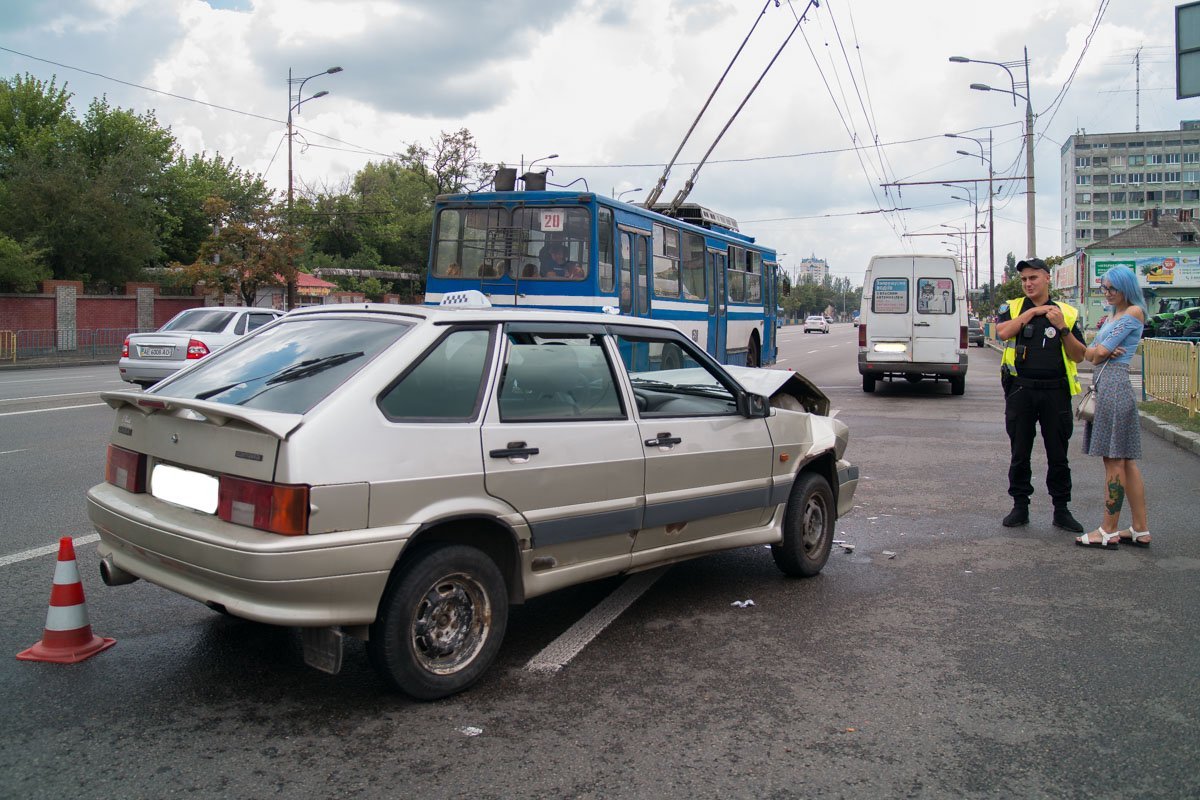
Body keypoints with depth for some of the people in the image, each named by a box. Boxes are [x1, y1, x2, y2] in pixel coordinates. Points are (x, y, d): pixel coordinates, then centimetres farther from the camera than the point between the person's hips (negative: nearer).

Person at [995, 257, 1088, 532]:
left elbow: (1079, 356, 4)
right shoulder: (1012, 307, 8)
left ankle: (1061, 509, 16)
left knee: (1058, 455, 6)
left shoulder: (1067, 313, 8)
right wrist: (1033, 311, -9)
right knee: (1019, 453, 7)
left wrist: (1063, 329, -10)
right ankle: (1020, 506, 17)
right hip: (1020, 390, 0)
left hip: (1056, 391, 0)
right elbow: (1004, 332, -14)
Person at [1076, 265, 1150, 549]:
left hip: (1114, 384, -9)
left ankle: (1109, 531, -1)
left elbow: (1100, 353, -11)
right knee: (1125, 460, 10)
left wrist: (1099, 351, 11)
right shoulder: (1113, 315, 22)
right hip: (1104, 385, 9)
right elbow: (1090, 354, 16)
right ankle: (1140, 530, 14)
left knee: (1115, 460, -6)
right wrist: (1101, 352, -4)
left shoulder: (1134, 312, -6)